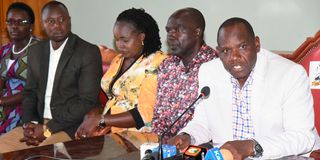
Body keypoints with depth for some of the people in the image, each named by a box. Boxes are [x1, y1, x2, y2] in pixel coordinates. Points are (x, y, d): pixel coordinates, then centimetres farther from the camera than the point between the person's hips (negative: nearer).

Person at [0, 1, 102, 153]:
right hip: (37, 124, 6)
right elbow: (30, 92, 15)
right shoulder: (36, 51, 12)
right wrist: (29, 124, -5)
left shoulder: (89, 52, -8)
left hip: (70, 128, -6)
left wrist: (47, 129, -16)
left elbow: (87, 102, -13)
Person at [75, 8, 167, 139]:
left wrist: (101, 120, -16)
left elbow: (146, 113, -17)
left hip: (137, 133, -6)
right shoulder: (118, 60, 15)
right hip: (110, 130, 6)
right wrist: (92, 117, -11)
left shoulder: (156, 63, -9)